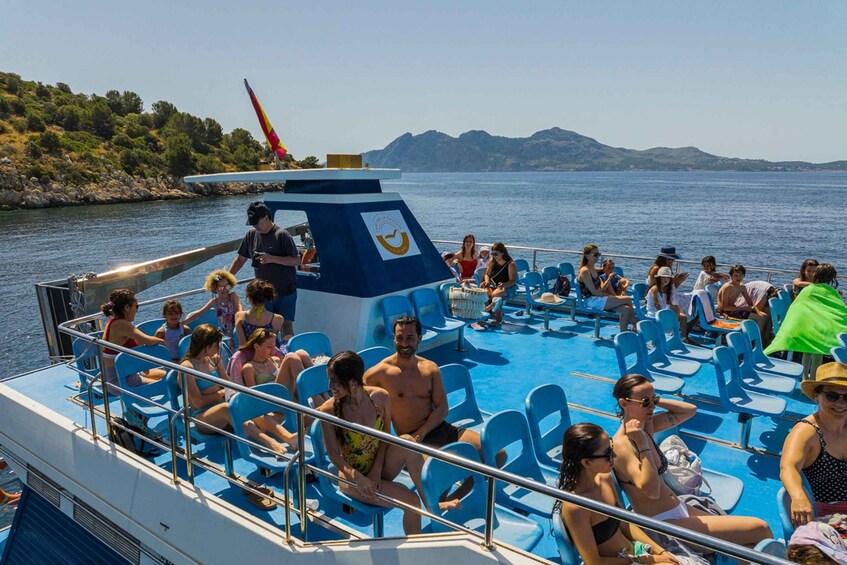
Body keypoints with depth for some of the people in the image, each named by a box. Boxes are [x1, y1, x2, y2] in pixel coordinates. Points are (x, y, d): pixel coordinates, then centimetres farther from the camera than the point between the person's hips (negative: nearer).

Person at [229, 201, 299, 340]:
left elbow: (297, 260, -16)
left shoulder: (282, 235, -13)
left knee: (286, 326, -2)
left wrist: (272, 258, -24)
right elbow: (240, 259, 12)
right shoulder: (251, 234, 4)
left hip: (285, 291, -5)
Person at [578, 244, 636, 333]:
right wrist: (611, 296, -11)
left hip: (599, 299, 9)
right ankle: (635, 326, -1)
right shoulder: (585, 271, -12)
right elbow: (594, 291, -16)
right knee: (628, 299, -13)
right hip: (592, 301, -9)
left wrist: (609, 279, -5)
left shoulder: (594, 270, 16)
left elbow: (601, 288, 11)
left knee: (626, 309, -10)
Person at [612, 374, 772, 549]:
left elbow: (690, 410, 12)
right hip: (663, 523, -8)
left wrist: (656, 400, -2)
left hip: (680, 508, 8)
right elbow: (651, 491, -28)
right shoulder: (621, 445, -21)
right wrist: (642, 444, -29)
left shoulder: (646, 425, 4)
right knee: (760, 529, -4)